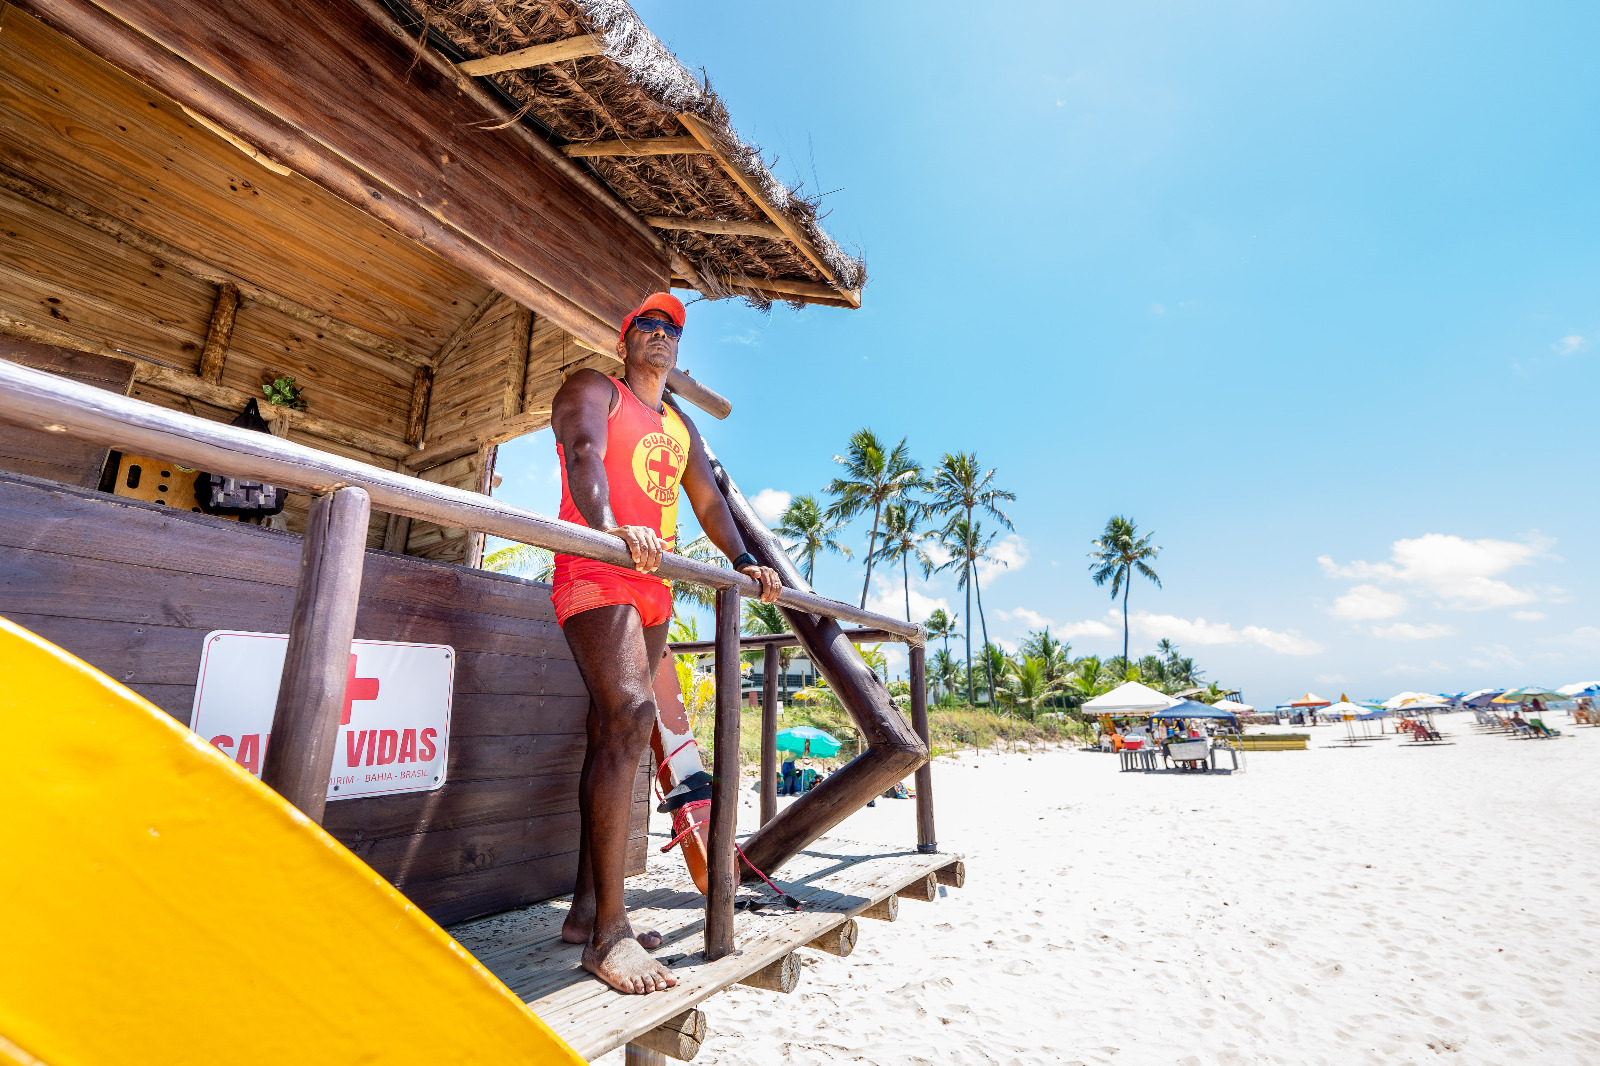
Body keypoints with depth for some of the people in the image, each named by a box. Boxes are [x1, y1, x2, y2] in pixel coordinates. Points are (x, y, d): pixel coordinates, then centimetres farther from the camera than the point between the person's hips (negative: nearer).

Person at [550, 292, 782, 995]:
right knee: (630, 717, -22)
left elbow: (706, 498, 22)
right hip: (595, 571, -7)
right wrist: (611, 527, -34)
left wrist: (742, 560, 6)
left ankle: (586, 911, 13)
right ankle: (609, 933, -17)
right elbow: (585, 452, -14)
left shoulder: (681, 426, 27)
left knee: (611, 734, 5)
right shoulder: (592, 390, 7)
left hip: (653, 583, 7)